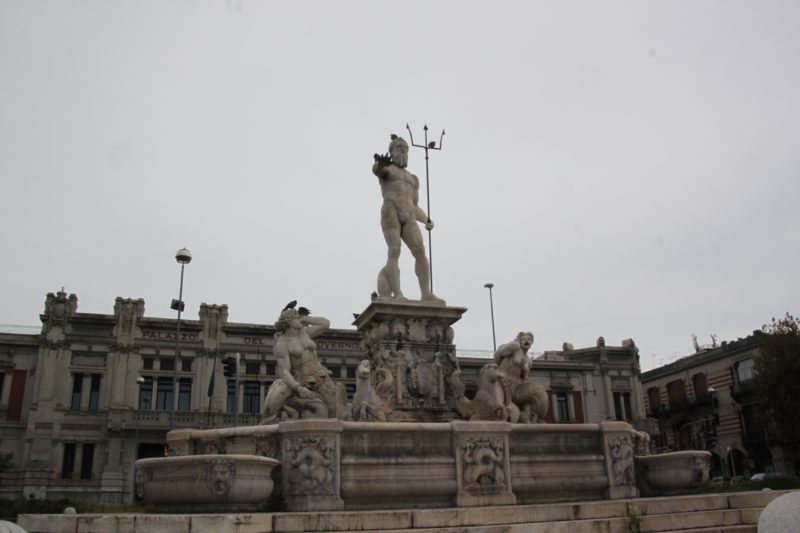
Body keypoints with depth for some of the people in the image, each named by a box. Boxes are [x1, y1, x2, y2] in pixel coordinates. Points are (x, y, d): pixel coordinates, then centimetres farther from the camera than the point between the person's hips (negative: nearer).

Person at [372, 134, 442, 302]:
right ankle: (397, 294, -28)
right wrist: (380, 163, -38)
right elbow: (376, 169, -13)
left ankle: (426, 294, -20)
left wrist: (427, 221, 9)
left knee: (420, 251, -16)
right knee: (395, 252, -22)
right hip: (390, 214, -4)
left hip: (408, 219, 4)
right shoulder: (385, 168, 16)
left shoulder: (413, 179, 32)